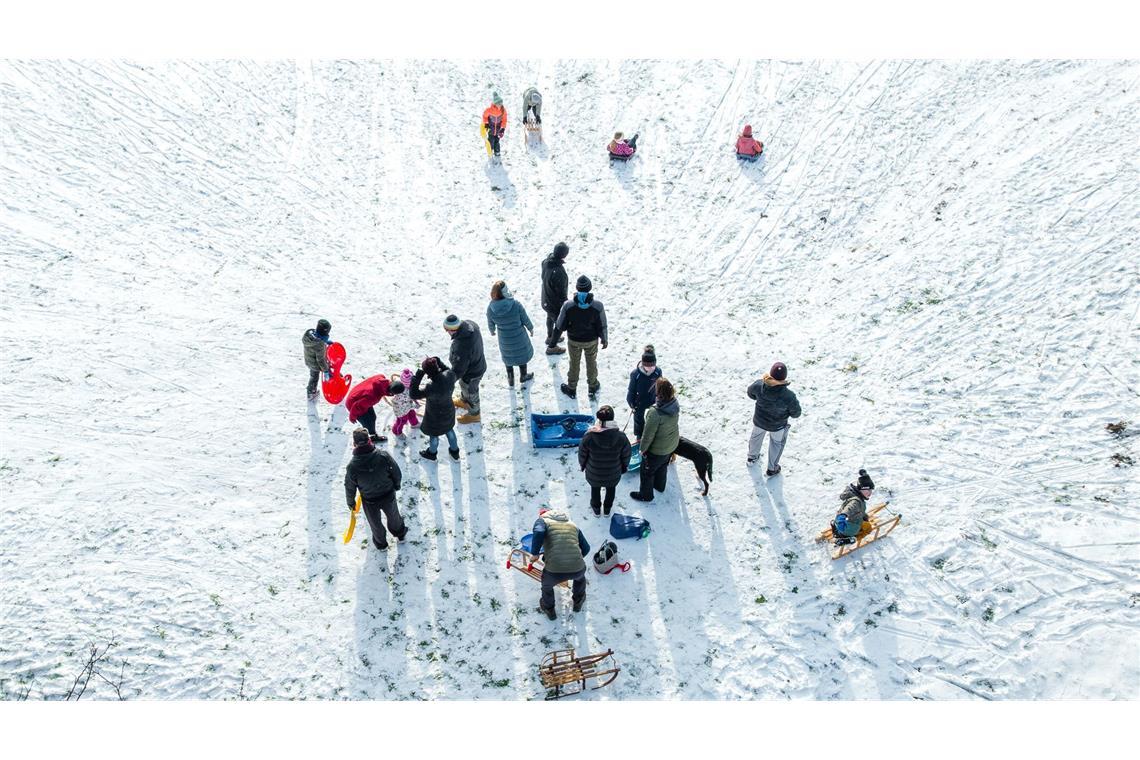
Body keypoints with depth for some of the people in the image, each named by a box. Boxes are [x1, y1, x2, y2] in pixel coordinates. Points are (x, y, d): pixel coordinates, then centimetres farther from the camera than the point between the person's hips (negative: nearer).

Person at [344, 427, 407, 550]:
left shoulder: (352, 466, -29)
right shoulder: (383, 456, -28)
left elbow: (350, 487, -13)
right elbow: (396, 472, -12)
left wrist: (351, 502, 7)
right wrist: (396, 485, 10)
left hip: (369, 501, -1)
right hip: (388, 495, 1)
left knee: (375, 523, 28)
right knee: (393, 515, 31)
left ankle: (380, 543, 53)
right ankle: (400, 534, 58)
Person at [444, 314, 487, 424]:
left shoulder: (461, 346, -46)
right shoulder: (469, 324, -22)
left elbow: (458, 369, -33)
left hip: (471, 373, -8)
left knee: (470, 393, 22)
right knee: (464, 386, 35)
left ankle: (474, 414, 50)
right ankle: (463, 401, 65)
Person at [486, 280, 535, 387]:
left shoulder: (490, 308, -22)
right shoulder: (516, 305, -29)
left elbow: (491, 324, -4)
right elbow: (525, 320, -14)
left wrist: (492, 331, 20)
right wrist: (531, 328, 7)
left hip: (504, 340, 2)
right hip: (519, 337, -2)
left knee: (508, 357, 27)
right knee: (522, 354, 26)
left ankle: (510, 380, 45)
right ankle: (523, 377, 47)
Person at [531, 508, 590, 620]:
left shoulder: (542, 521, 10)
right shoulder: (573, 525, 23)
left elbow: (539, 533, -14)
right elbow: (585, 548, 26)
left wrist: (535, 554, -3)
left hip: (554, 571, -3)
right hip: (577, 568, 3)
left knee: (547, 585, 34)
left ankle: (549, 609, 53)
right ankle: (578, 601, 59)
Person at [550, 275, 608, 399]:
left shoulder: (568, 305, -25)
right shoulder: (598, 306, -25)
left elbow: (560, 326, -15)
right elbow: (602, 326, -13)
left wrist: (553, 341, 1)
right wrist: (604, 339, 6)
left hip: (574, 341, 0)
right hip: (592, 341, 0)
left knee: (574, 363, 22)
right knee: (591, 362, 24)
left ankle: (571, 389, 41)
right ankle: (593, 386, 45)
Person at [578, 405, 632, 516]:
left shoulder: (589, 436, -30)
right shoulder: (621, 437, -28)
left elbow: (582, 454, -13)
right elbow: (626, 455, -11)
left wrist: (582, 465, 10)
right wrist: (624, 467, 11)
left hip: (594, 475, 0)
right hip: (613, 475, 0)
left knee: (595, 489, 31)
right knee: (611, 489, 32)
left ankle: (596, 509, 56)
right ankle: (608, 509, 56)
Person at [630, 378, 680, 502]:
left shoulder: (655, 412, -40)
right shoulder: (675, 403, -19)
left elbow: (648, 434, -27)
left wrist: (643, 449, -10)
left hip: (657, 450, -7)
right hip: (672, 445, 7)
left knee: (647, 471, 20)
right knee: (663, 466, 34)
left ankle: (646, 495, 42)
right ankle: (660, 486, 59)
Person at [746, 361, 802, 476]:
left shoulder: (759, 385, -31)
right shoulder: (788, 396, -39)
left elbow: (750, 393, -6)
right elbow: (796, 413, -21)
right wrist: (795, 402, 0)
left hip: (759, 421, 3)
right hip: (777, 426, -3)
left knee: (756, 436, 35)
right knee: (777, 443, 29)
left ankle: (752, 457, 62)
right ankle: (771, 469, 47)